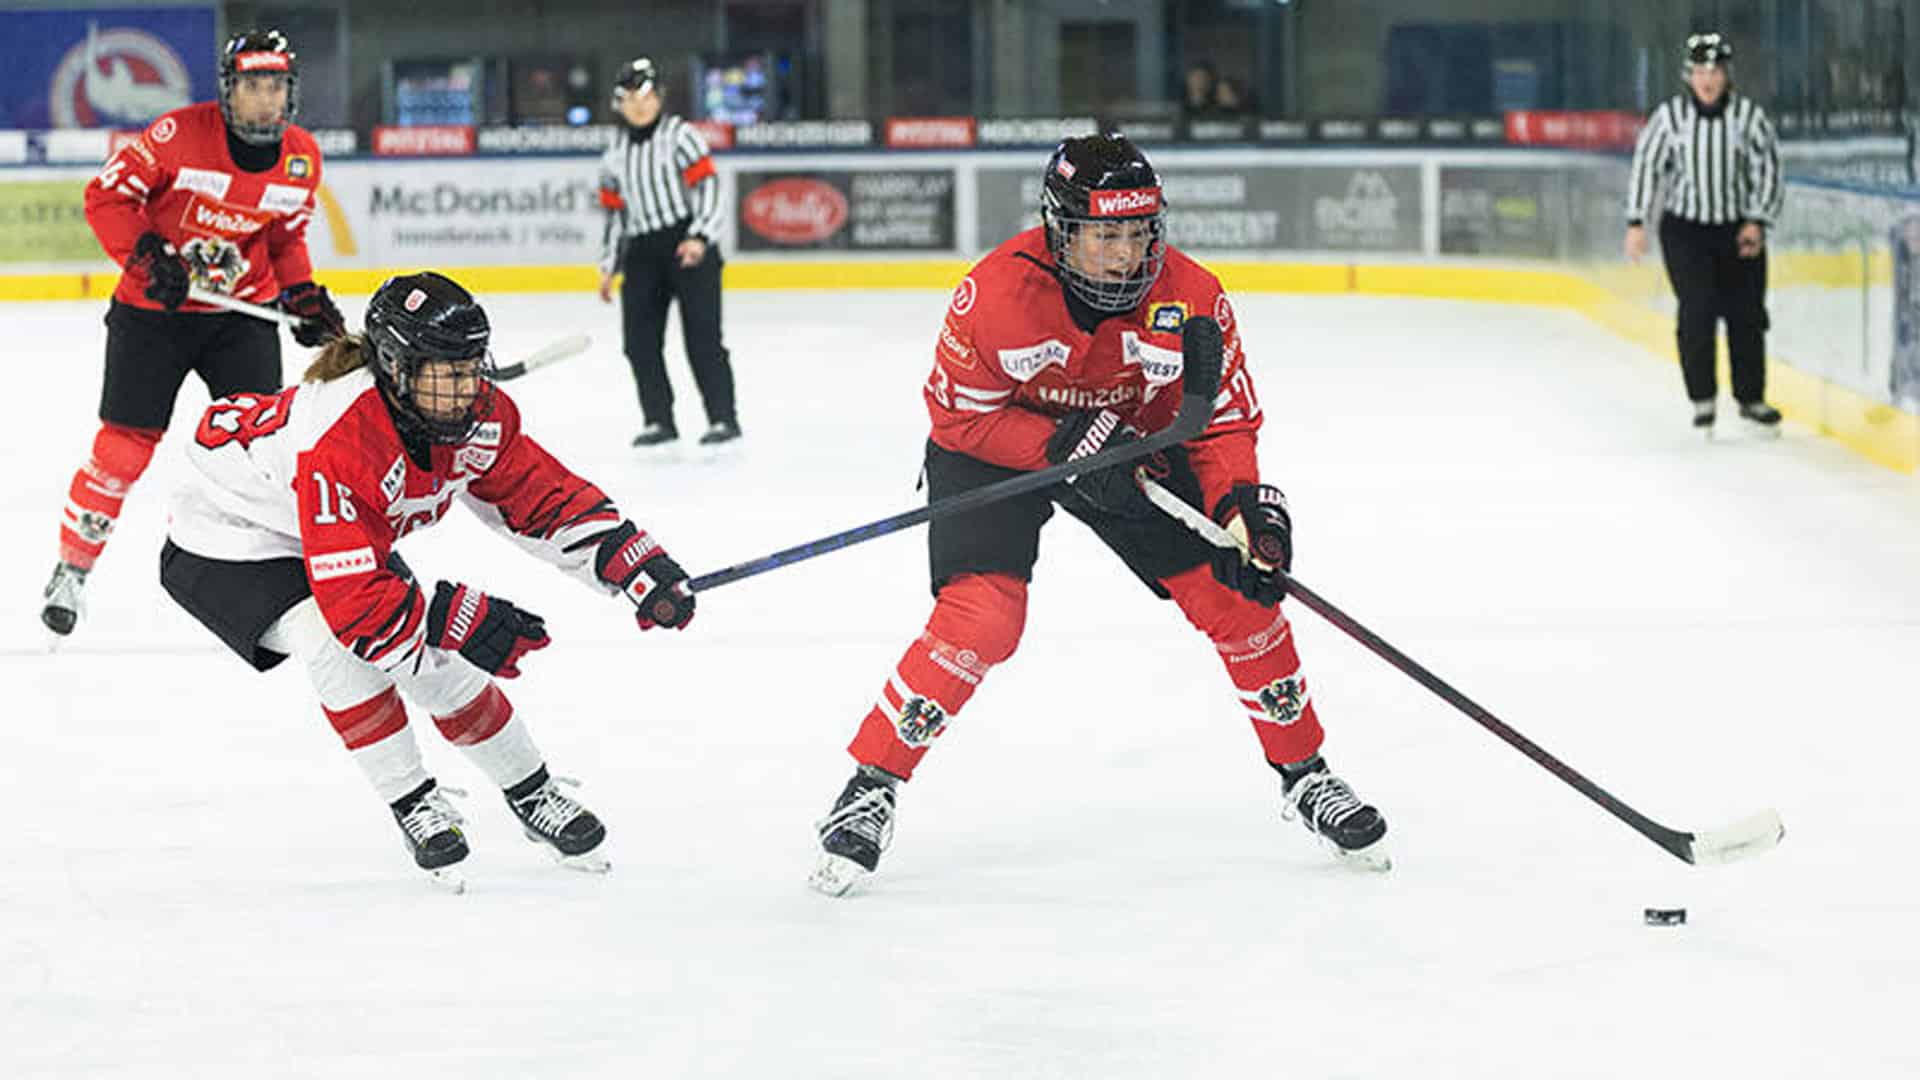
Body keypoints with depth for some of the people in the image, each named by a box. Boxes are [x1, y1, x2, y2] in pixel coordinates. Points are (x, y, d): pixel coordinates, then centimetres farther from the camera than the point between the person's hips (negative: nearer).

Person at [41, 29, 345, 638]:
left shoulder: (302, 158, 0)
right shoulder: (180, 135, -16)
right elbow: (107, 196, -11)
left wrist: (304, 296, 0)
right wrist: (148, 256, -23)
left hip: (244, 310, 4)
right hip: (154, 308, -4)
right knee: (126, 445, -4)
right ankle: (72, 569, 12)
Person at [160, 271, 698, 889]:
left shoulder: (480, 415, -18)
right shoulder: (339, 442, -41)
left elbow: (545, 500, -3)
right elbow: (351, 599, -42)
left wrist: (636, 566, -13)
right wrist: (460, 618, -38)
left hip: (351, 542, 7)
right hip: (227, 548, -7)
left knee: (440, 659, -1)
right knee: (335, 637, -31)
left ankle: (532, 794, 23)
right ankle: (412, 804, -13)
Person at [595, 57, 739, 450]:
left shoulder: (680, 135, -3)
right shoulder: (614, 156, 16)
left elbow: (706, 185, -11)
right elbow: (615, 211, 22)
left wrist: (699, 238, -23)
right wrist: (609, 266, 18)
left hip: (688, 245, -6)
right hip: (642, 251, 6)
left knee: (702, 335, -10)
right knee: (640, 341, 0)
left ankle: (724, 417, -7)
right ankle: (659, 420, 9)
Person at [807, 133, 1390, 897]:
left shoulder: (1193, 298, -22)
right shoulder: (996, 294, -31)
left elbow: (1224, 421, -12)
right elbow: (959, 412, -20)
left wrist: (1243, 506, -30)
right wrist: (1063, 447, -31)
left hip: (1136, 444, 3)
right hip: (993, 449, -3)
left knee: (1237, 593, -6)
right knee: (981, 616, -23)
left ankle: (1303, 775, 13)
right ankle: (870, 789, -9)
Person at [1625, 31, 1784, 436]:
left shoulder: (1748, 115, -7)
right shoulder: (1671, 115, -7)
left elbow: (1767, 168, -2)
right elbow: (1646, 165, -2)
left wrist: (1757, 223, -8)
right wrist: (1636, 223, -4)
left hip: (1738, 231, 1)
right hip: (1685, 229, -1)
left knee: (1746, 314, 2)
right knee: (1697, 310, -12)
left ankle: (1751, 399, 16)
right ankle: (1702, 399, 0)